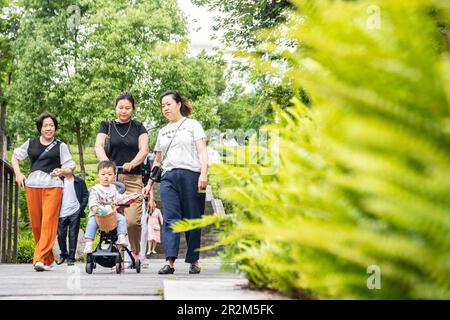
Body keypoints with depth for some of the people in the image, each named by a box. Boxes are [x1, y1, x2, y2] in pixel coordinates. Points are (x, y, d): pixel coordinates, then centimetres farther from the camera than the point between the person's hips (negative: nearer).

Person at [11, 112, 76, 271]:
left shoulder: (61, 146, 9)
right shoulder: (30, 144, 15)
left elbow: (70, 167, 9)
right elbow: (15, 157, 27)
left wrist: (62, 171, -13)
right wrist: (18, 173, 11)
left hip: (53, 187, -3)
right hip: (32, 186, 3)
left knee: (48, 223, -14)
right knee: (35, 224, 3)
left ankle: (41, 259, -18)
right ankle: (49, 259, 16)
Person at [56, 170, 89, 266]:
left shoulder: (79, 182, 5)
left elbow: (85, 196, 6)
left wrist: (81, 208, -5)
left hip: (74, 213, -1)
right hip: (62, 214, 1)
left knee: (73, 236, 0)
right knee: (61, 235, 2)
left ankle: (71, 258, 6)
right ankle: (63, 254, 23)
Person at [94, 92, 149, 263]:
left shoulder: (138, 127, 14)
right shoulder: (107, 126, 14)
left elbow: (144, 149, 2)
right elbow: (98, 146, 0)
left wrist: (132, 163, -18)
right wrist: (106, 162, -20)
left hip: (133, 179, -1)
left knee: (132, 220, -13)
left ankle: (136, 253, 10)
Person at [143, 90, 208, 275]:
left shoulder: (192, 125, 10)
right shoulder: (162, 132, 24)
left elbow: (202, 151, 1)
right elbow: (157, 161, 27)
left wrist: (203, 174, -14)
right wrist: (149, 184, 20)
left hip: (191, 175, -3)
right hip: (168, 177, 3)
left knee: (192, 220, -2)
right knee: (170, 219, -11)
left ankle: (194, 261, 7)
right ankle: (169, 262, -21)